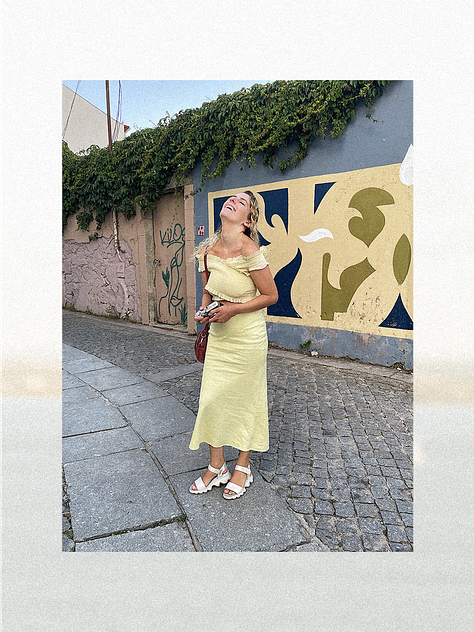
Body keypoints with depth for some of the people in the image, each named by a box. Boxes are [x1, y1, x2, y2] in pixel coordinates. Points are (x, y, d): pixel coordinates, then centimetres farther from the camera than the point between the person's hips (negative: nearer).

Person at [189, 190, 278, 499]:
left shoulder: (249, 250, -19)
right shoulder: (208, 250, 0)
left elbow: (271, 295, -13)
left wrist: (233, 309, -19)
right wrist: (204, 310, -6)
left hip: (247, 338, -6)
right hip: (218, 337, 6)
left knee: (245, 401, 9)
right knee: (211, 399, 9)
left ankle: (243, 467, 30)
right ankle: (217, 466, 29)